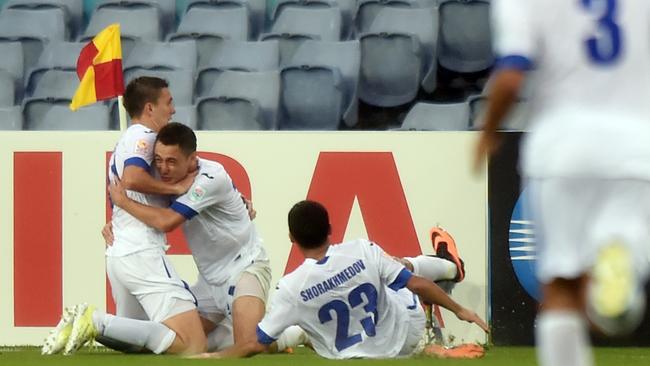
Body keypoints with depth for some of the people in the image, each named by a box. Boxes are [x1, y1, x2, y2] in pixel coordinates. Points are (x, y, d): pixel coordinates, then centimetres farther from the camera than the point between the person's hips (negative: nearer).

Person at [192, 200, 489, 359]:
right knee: (403, 269, 25)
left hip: (356, 359, -1)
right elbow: (417, 285, -16)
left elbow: (257, 345, -19)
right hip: (405, 333, 1)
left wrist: (215, 357, -3)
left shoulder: (291, 289, -25)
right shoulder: (364, 252, -24)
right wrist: (459, 310, -1)